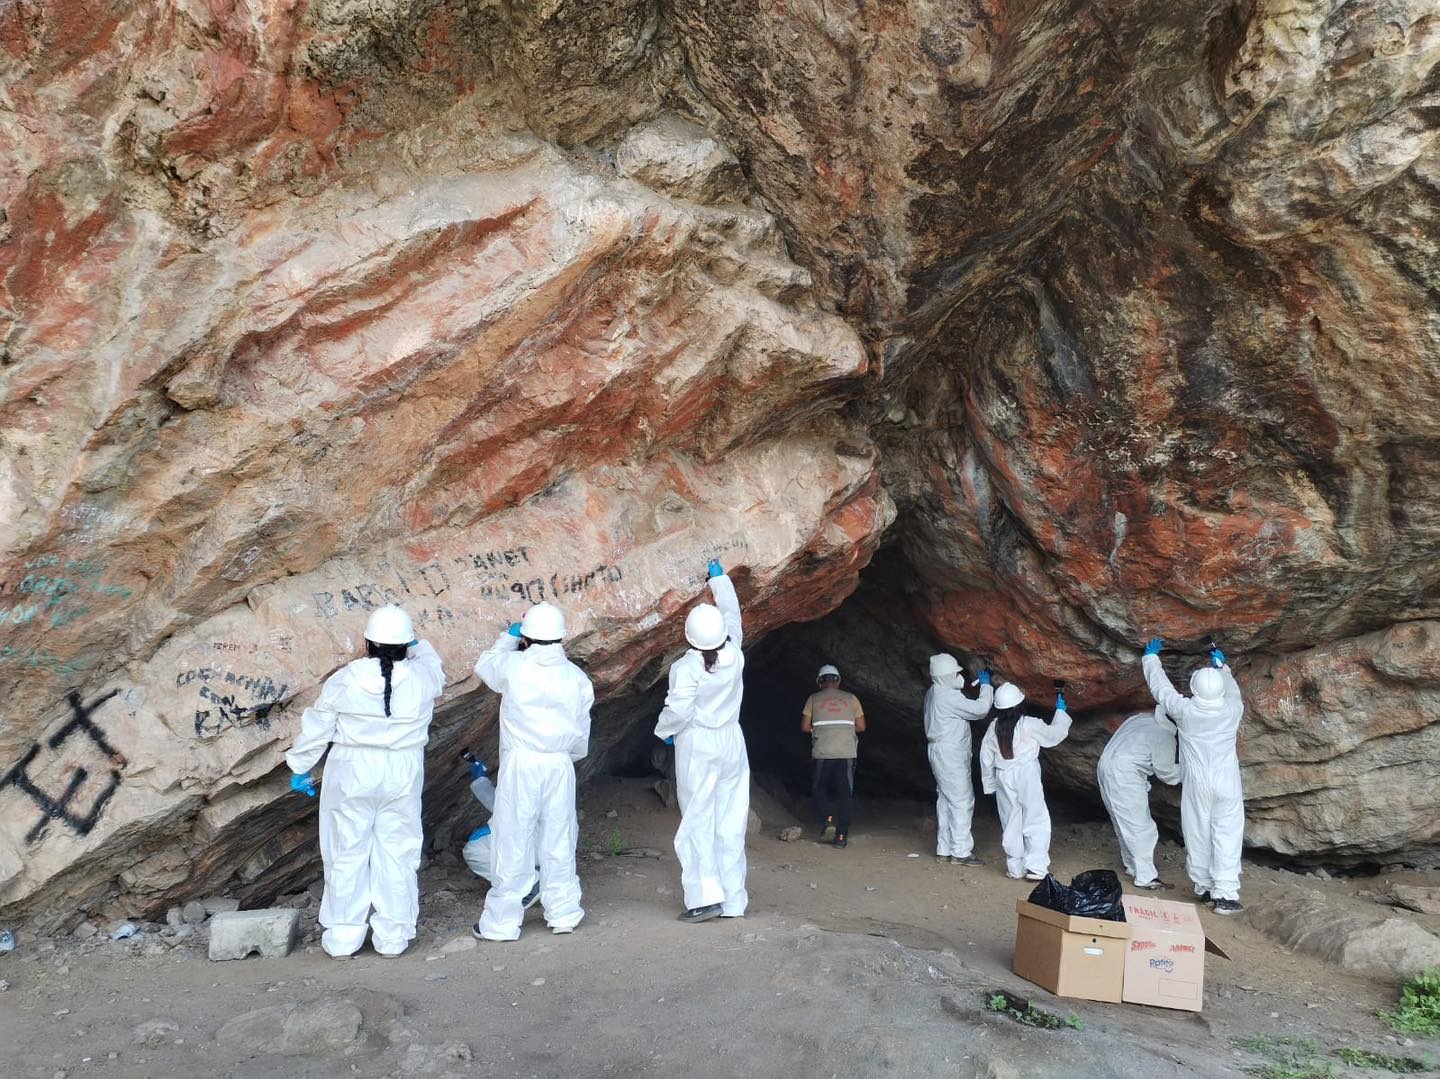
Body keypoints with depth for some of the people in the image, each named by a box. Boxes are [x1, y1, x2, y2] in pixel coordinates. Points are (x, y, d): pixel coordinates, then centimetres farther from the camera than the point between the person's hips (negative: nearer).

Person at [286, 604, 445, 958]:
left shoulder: (344, 680, -10)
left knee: (347, 853, 11)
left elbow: (316, 729, -1)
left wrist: (300, 768, 12)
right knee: (397, 853, 10)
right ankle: (393, 935, 18)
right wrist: (419, 645, 34)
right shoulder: (421, 679, -8)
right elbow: (436, 672, 18)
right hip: (402, 776, 1)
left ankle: (343, 936, 20)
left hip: (351, 775, -1)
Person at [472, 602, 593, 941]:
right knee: (558, 841, 14)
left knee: (514, 843, 3)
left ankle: (502, 922, 11)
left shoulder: (514, 667, -11)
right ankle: (563, 913, 24)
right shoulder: (576, 676, 2)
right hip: (560, 764, 4)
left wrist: (508, 637, 23)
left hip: (521, 763, -3)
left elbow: (484, 666, 12)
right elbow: (582, 728, 12)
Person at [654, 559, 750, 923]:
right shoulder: (734, 656, -2)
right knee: (730, 822, 9)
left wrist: (663, 730, 4)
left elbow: (679, 710, -17)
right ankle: (734, 898, 14)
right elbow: (733, 614, 13)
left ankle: (706, 896, -5)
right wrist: (719, 578, 25)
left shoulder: (687, 667, -16)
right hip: (731, 743, 5)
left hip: (698, 747, -5)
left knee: (698, 821, 0)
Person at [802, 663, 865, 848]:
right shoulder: (851, 698, 10)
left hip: (822, 753, -1)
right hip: (847, 753, 1)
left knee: (819, 789, 18)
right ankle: (841, 835, 3)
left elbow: (805, 727, 3)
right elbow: (861, 727, 8)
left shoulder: (814, 699, 7)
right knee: (845, 794, 7)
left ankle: (827, 820, -3)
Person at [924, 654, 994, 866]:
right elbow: (979, 709, -19)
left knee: (946, 800, 13)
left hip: (941, 752, 10)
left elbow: (966, 707, 20)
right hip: (950, 754, -10)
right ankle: (960, 852, -4)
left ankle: (944, 848, 18)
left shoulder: (934, 693, 12)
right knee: (962, 801, -6)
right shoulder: (948, 697, -20)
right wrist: (985, 685, -5)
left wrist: (979, 685, 13)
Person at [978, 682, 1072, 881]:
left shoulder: (994, 727, -1)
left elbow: (986, 757, 4)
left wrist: (990, 784, 16)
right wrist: (1061, 711, 15)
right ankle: (1036, 866, -1)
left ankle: (1015, 868, 18)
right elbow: (1053, 735, 1)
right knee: (1036, 821, 5)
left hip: (1004, 779, 4)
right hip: (1027, 776, -4)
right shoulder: (1029, 725, -13)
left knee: (1011, 823, 12)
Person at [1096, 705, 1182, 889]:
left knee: (1125, 824, 21)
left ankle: (1132, 866, 32)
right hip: (1124, 777, -9)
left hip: (1107, 766, 10)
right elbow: (1166, 773, -3)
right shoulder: (1164, 736, -14)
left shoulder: (1145, 718, 11)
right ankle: (1145, 877, 3)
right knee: (1141, 828, -2)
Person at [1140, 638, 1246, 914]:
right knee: (1227, 835, 1)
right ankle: (1225, 894, -4)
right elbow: (1232, 689, 16)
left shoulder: (1185, 710, -12)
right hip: (1227, 782, 1)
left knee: (1198, 835, 10)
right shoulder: (1232, 709, -8)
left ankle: (1203, 888, 20)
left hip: (1197, 784, 0)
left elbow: (1160, 687, 4)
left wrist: (1151, 656, 19)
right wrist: (1221, 665, 32)